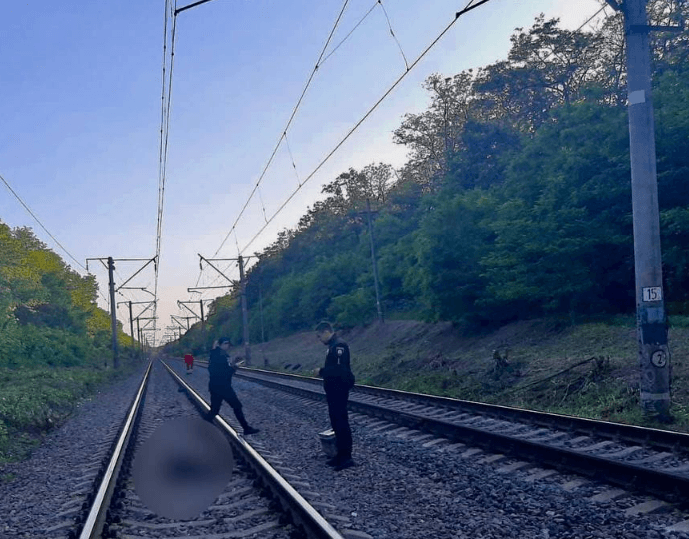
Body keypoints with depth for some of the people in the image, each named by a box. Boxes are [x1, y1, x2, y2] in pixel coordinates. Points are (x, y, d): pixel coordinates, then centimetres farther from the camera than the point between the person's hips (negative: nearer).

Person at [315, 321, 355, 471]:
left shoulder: (339, 346, -18)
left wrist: (322, 372, -16)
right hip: (334, 391, 11)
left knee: (341, 422, -6)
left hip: (339, 391, -11)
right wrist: (323, 372, 6)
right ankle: (341, 454, 24)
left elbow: (339, 369, -26)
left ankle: (346, 457, -1)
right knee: (336, 422, 15)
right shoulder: (333, 346, 14)